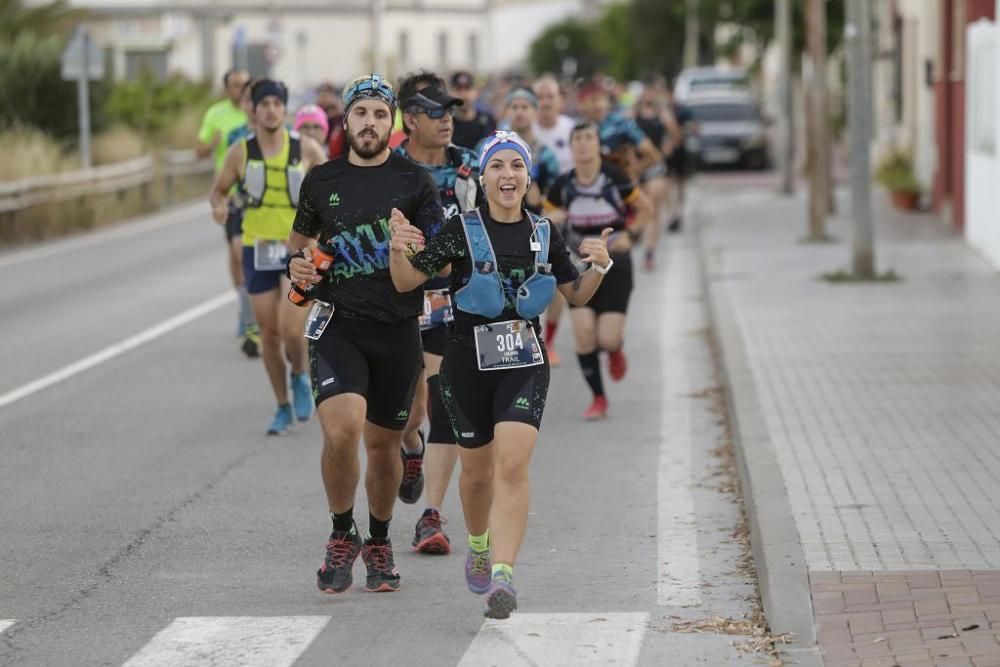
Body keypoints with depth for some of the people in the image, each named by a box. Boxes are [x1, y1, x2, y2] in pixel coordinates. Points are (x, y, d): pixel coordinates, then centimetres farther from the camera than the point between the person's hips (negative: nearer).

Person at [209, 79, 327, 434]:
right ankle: (283, 408, 20)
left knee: (291, 329, -15)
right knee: (269, 333, 5)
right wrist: (220, 206, -14)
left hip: (299, 249, -2)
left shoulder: (306, 149, -3)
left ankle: (300, 377, 18)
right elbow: (219, 190, 8)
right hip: (258, 249, 2)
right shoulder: (240, 152, -1)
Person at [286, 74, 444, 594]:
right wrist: (298, 264, 1)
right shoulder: (322, 181, 8)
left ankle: (379, 543, 33)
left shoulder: (414, 181, 3)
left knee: (383, 443, 10)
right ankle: (342, 535, 1)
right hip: (337, 323, 0)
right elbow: (301, 237, 23)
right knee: (341, 430, -21)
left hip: (398, 329, 0)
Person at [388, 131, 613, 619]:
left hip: (524, 363, 1)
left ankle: (503, 575, -21)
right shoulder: (461, 231, -5)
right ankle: (478, 548, 41)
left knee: (513, 466, -16)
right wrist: (397, 249, -29)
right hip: (468, 362, -1)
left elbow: (576, 295, 15)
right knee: (477, 472, 12)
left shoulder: (544, 235, 4)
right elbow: (406, 281, -9)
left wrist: (599, 268, -5)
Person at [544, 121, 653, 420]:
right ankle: (598, 398, 8)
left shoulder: (615, 178, -11)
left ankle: (616, 349, 30)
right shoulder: (563, 185, -5)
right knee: (583, 332, -11)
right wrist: (551, 220, -16)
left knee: (608, 339, -11)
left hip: (615, 264, -2)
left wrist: (629, 234, -10)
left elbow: (646, 208, 3)